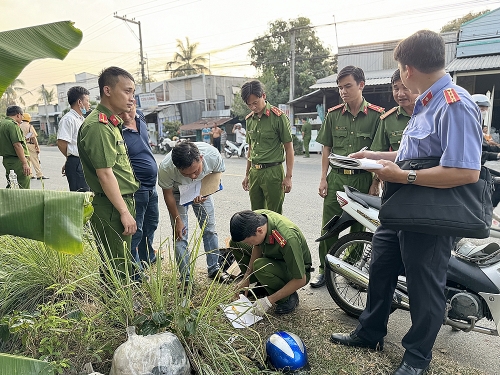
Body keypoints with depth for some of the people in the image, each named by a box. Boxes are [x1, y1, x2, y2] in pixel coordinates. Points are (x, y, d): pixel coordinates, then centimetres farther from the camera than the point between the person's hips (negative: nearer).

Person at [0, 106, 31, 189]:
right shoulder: (12, 124, -13)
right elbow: (17, 145, -21)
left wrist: (22, 139, 27)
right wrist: (25, 163, -23)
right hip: (17, 160, -10)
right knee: (23, 189, -8)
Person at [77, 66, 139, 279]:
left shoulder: (111, 123, 15)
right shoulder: (98, 126, -17)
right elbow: (105, 174, -21)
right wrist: (124, 212, -19)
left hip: (123, 202, 10)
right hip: (111, 208, -10)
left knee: (124, 265, 19)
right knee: (118, 270, 0)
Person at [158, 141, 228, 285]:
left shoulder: (213, 155, -36)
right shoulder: (165, 168, -38)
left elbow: (217, 173, -12)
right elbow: (167, 194, -18)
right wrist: (177, 220, -14)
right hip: (177, 192, -2)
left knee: (210, 229, 4)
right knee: (180, 234, -7)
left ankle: (214, 269, 22)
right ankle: (185, 278, 6)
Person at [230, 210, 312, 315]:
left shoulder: (287, 239, -40)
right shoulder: (255, 217, -21)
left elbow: (301, 280, -30)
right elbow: (257, 247, -1)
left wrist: (269, 301, -28)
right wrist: (246, 278, -5)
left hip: (295, 272, -7)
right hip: (275, 259, 7)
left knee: (259, 265, -35)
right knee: (235, 243, -1)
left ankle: (289, 298, -10)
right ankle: (262, 286, 8)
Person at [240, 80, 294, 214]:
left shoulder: (278, 117, -9)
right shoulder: (249, 119, 10)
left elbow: (289, 147, -7)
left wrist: (288, 177, -11)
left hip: (273, 172, -6)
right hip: (254, 172, 6)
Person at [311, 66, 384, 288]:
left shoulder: (376, 115, -2)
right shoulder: (333, 114, 6)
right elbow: (326, 148, 10)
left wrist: (375, 183, -5)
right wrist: (323, 178, 3)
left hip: (363, 179, -2)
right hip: (336, 178, 2)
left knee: (358, 228, 9)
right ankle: (325, 270, 18)